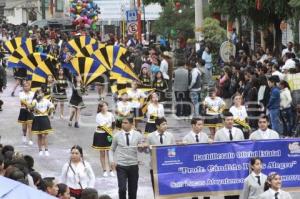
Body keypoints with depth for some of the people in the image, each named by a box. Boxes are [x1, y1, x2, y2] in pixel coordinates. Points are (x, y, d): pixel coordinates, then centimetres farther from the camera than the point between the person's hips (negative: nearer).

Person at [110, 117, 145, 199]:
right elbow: (112, 150, 9)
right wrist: (112, 160, -2)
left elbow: (140, 150, 5)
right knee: (122, 189, -11)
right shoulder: (117, 135, -2)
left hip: (133, 165, 2)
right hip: (121, 165, -1)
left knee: (133, 189, 11)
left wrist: (142, 147, -17)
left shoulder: (138, 135, -1)